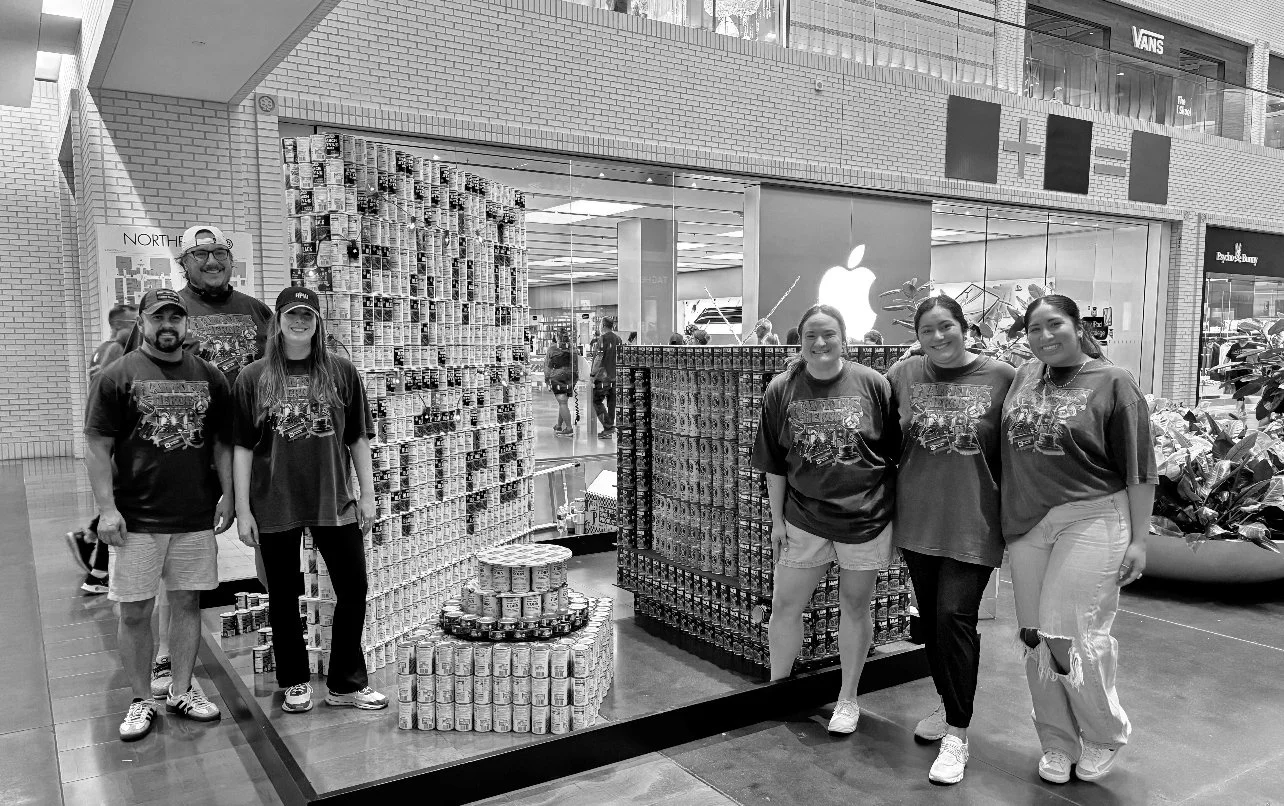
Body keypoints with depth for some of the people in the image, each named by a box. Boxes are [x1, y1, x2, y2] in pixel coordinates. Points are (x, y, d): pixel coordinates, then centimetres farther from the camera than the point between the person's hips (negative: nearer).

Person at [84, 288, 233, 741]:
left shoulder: (209, 376, 7)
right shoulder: (118, 376, -3)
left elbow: (222, 442, 11)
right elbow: (97, 446, -5)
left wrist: (227, 495, 4)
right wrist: (107, 508, -11)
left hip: (197, 516, 3)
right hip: (137, 519, -3)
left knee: (187, 603, 11)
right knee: (135, 611, 5)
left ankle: (181, 691, 25)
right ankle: (142, 700, 20)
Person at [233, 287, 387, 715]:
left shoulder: (341, 371, 1)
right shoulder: (253, 377, 0)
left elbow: (358, 438, 5)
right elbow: (242, 447, 1)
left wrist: (367, 494, 2)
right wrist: (242, 508, -2)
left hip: (334, 502, 1)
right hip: (275, 505, 0)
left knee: (353, 589, 4)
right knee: (284, 596, 11)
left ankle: (346, 684, 20)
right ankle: (295, 682, 29)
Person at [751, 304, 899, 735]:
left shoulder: (873, 385, -7)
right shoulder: (781, 390, -3)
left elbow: (896, 452, 0)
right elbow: (774, 463, 4)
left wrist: (896, 511, 0)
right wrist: (777, 518, 4)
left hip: (866, 516, -1)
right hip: (803, 517, 2)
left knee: (854, 605, 11)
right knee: (785, 605, 7)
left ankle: (848, 699, 29)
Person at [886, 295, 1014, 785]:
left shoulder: (1001, 378, -5)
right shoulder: (903, 375, 1)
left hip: (972, 523, -3)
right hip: (917, 519, 4)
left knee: (955, 617, -7)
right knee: (931, 617, 13)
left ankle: (957, 732, 7)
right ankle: (948, 704, 34)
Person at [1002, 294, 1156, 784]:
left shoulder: (1112, 384, -5)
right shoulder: (1023, 376, 8)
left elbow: (1140, 471, -4)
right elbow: (1003, 445, 18)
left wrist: (1137, 540, -6)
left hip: (1091, 520, -5)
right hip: (1027, 524, 5)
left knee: (1070, 633, -6)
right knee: (1036, 638, 8)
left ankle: (1106, 736, 21)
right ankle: (1057, 745, 26)